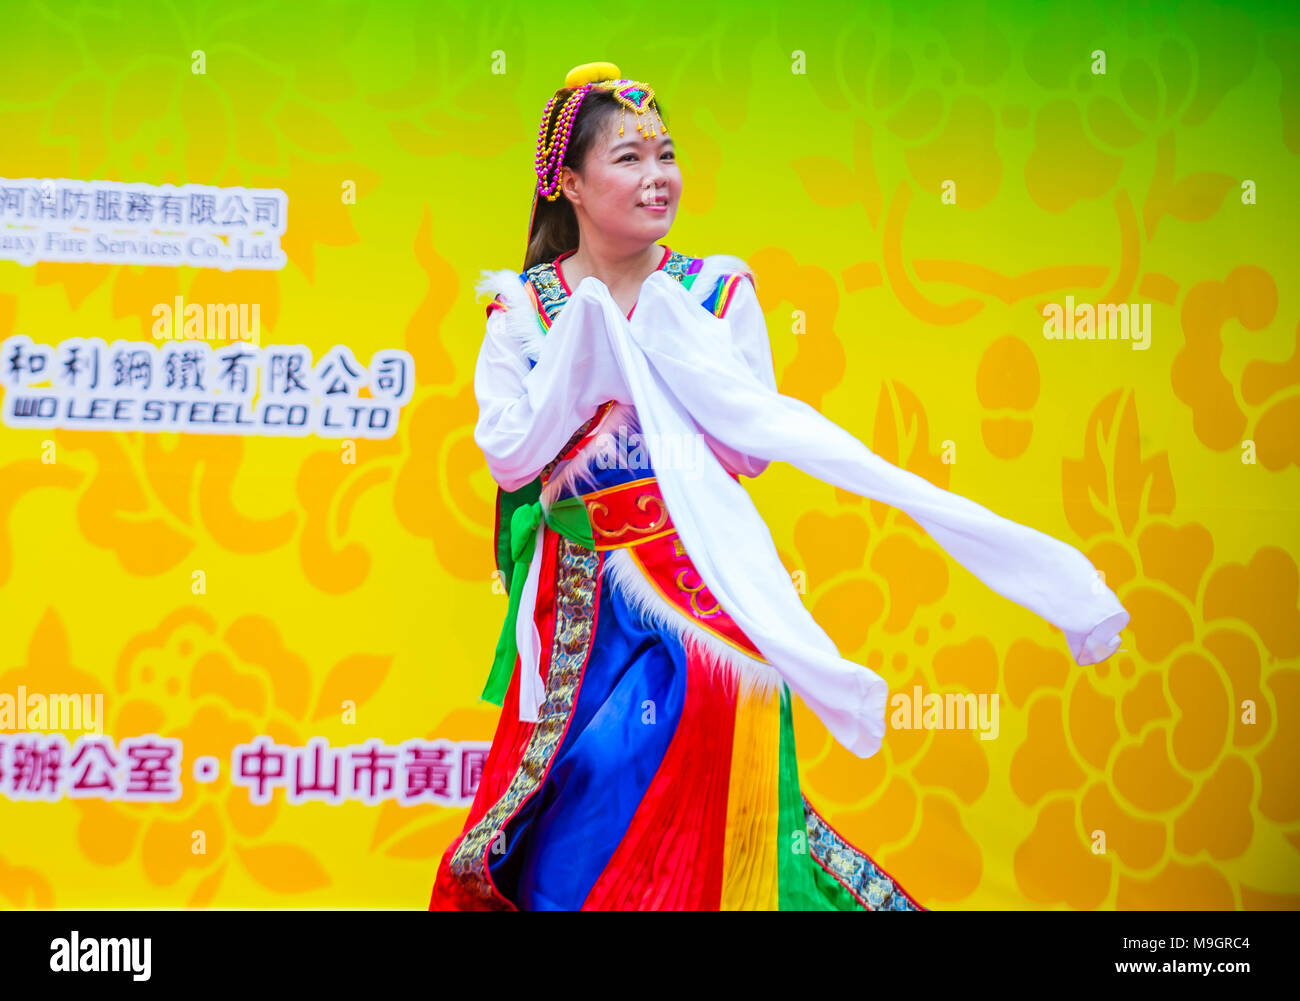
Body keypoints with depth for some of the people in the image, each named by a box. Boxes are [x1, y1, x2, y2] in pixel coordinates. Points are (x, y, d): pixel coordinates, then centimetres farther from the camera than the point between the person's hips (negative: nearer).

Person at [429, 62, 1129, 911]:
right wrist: (588, 342, -11)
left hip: (702, 592, 0)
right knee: (574, 812, 0)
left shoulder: (714, 293, 3)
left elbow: (753, 449, -3)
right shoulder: (524, 306, 3)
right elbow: (509, 457, -5)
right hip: (580, 606, 0)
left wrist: (665, 339, -11)